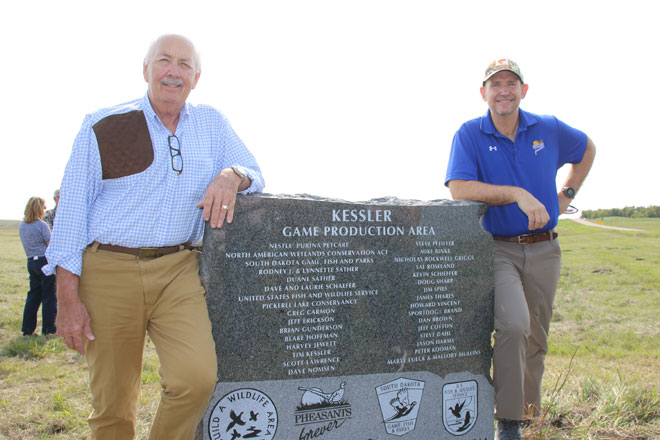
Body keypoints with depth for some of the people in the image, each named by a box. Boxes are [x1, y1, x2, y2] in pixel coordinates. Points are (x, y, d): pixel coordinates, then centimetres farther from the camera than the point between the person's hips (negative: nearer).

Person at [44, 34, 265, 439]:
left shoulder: (213, 124, 11)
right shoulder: (103, 126, 3)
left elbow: (256, 174, 15)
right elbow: (72, 210, 1)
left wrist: (232, 175, -12)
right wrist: (68, 298, -5)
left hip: (179, 270, 2)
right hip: (109, 271, -1)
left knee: (198, 378, -18)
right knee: (113, 403, 5)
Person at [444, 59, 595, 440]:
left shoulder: (549, 130, 4)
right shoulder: (470, 134, -5)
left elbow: (587, 149, 25)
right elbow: (459, 189, -19)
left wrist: (568, 194, 14)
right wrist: (519, 194, -24)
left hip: (544, 250, 4)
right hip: (497, 250, -4)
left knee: (536, 338, 12)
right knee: (514, 324, -25)